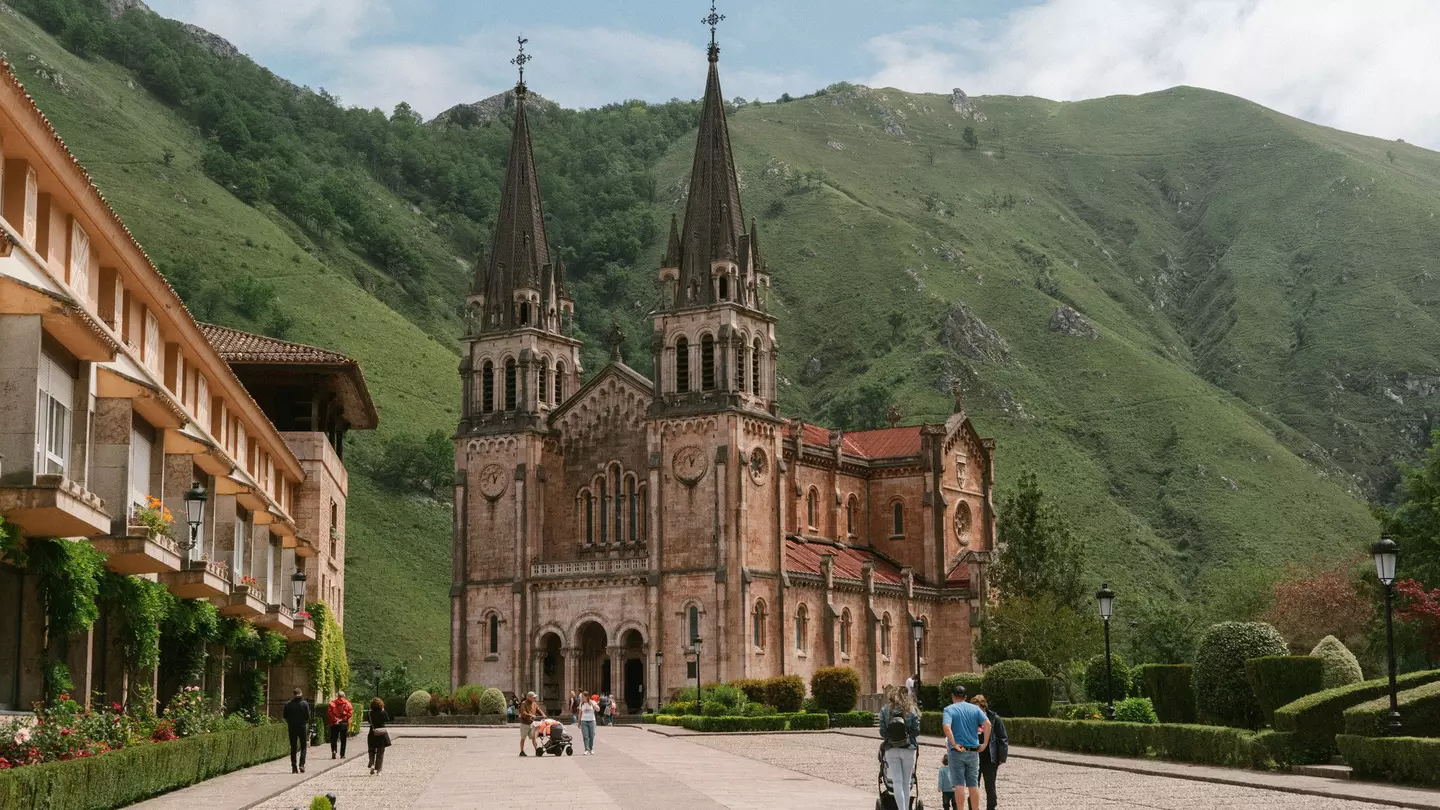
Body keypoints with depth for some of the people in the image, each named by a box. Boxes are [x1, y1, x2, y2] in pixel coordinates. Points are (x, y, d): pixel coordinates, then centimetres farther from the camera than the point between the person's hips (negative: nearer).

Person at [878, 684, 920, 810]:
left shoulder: (885, 710, -2)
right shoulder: (910, 709, -1)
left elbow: (882, 732, -3)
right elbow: (916, 730, -2)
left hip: (891, 749, 0)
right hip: (909, 748, 1)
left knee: (897, 781, 1)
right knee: (906, 782, 10)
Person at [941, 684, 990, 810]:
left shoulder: (949, 709, -4)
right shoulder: (975, 708, 6)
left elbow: (946, 727, -22)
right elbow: (987, 724, -6)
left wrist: (954, 745, -18)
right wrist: (984, 743, -3)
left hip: (957, 751, -3)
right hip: (973, 751, 3)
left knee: (959, 784, 1)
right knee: (973, 784, 10)